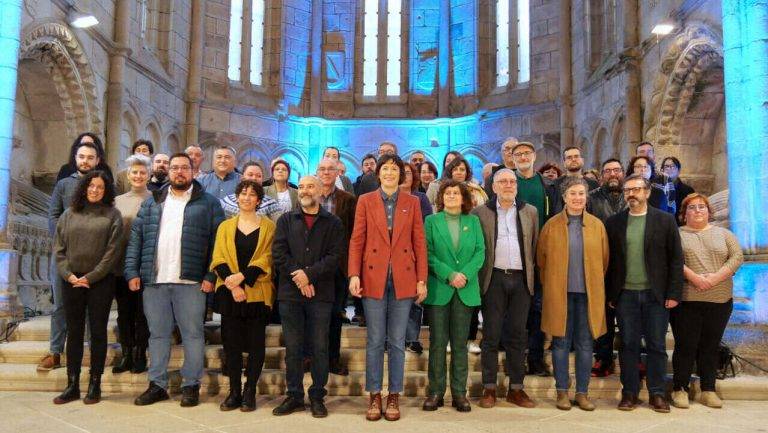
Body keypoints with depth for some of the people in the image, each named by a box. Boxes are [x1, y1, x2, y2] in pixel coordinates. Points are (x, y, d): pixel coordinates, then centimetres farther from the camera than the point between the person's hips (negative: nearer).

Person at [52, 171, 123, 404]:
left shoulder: (112, 215, 1)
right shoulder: (69, 215, 9)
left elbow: (112, 251, -6)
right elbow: (58, 249, 7)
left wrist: (90, 277, -10)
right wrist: (68, 275, -6)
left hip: (100, 281, -3)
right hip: (71, 281, 3)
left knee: (98, 332, 2)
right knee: (74, 332, 8)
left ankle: (95, 385, 10)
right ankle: (72, 385, 15)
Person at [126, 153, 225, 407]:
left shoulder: (208, 203, 3)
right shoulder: (152, 202, 14)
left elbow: (217, 242, -3)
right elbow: (136, 238, 10)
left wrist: (211, 276, -11)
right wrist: (132, 272, 0)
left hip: (190, 281, -3)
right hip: (153, 281, 3)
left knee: (192, 334, 3)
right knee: (157, 334, 11)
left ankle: (191, 385, 14)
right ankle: (157, 384, 22)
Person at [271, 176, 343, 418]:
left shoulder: (333, 223, 6)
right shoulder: (286, 221, 12)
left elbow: (334, 257, -5)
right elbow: (278, 253, 1)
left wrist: (309, 274, -15)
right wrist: (298, 276, -11)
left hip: (320, 294, -1)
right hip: (290, 293, 2)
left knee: (320, 348, 3)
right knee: (292, 349, 7)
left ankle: (317, 397, 15)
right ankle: (294, 396, 18)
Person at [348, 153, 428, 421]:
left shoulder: (412, 203, 7)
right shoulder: (365, 201, 5)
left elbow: (419, 243, 4)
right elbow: (356, 241, 2)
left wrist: (422, 279, -1)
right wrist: (354, 275, -8)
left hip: (403, 279, 1)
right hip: (374, 277, 0)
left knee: (397, 341, 6)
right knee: (375, 341, 4)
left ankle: (394, 396, 17)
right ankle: (374, 396, 15)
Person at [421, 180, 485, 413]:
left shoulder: (473, 221, 11)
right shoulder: (431, 221, 6)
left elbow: (480, 252, 3)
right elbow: (428, 253, -3)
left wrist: (465, 274, -12)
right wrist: (449, 275, -14)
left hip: (466, 290, 1)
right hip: (438, 289, -1)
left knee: (460, 343, 5)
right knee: (437, 342, 1)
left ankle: (459, 393, 12)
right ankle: (435, 392, 10)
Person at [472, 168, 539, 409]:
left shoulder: (530, 212, 10)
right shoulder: (480, 213, 2)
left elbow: (535, 246, 13)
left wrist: (530, 272, 8)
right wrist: (479, 274, -1)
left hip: (521, 280, 2)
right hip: (494, 279, -2)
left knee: (517, 335, 8)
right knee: (491, 335, 3)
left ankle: (516, 389, 16)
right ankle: (489, 389, 11)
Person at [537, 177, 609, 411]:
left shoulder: (597, 225, 6)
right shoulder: (551, 225, 2)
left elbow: (604, 259, 11)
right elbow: (541, 258, 7)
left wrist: (595, 284, 10)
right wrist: (550, 284, 6)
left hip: (588, 293, 1)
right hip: (559, 293, -1)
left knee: (585, 344, 6)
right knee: (561, 343, 5)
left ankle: (583, 392, 16)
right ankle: (562, 391, 14)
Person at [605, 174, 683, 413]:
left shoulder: (665, 220, 2)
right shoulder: (614, 222, 5)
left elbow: (676, 259, 0)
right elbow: (609, 261, 5)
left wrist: (674, 293, -6)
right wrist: (609, 294, 1)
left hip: (656, 294, -1)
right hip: (625, 294, 1)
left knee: (656, 346, 6)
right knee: (628, 345, 6)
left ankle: (657, 393, 17)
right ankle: (629, 392, 16)